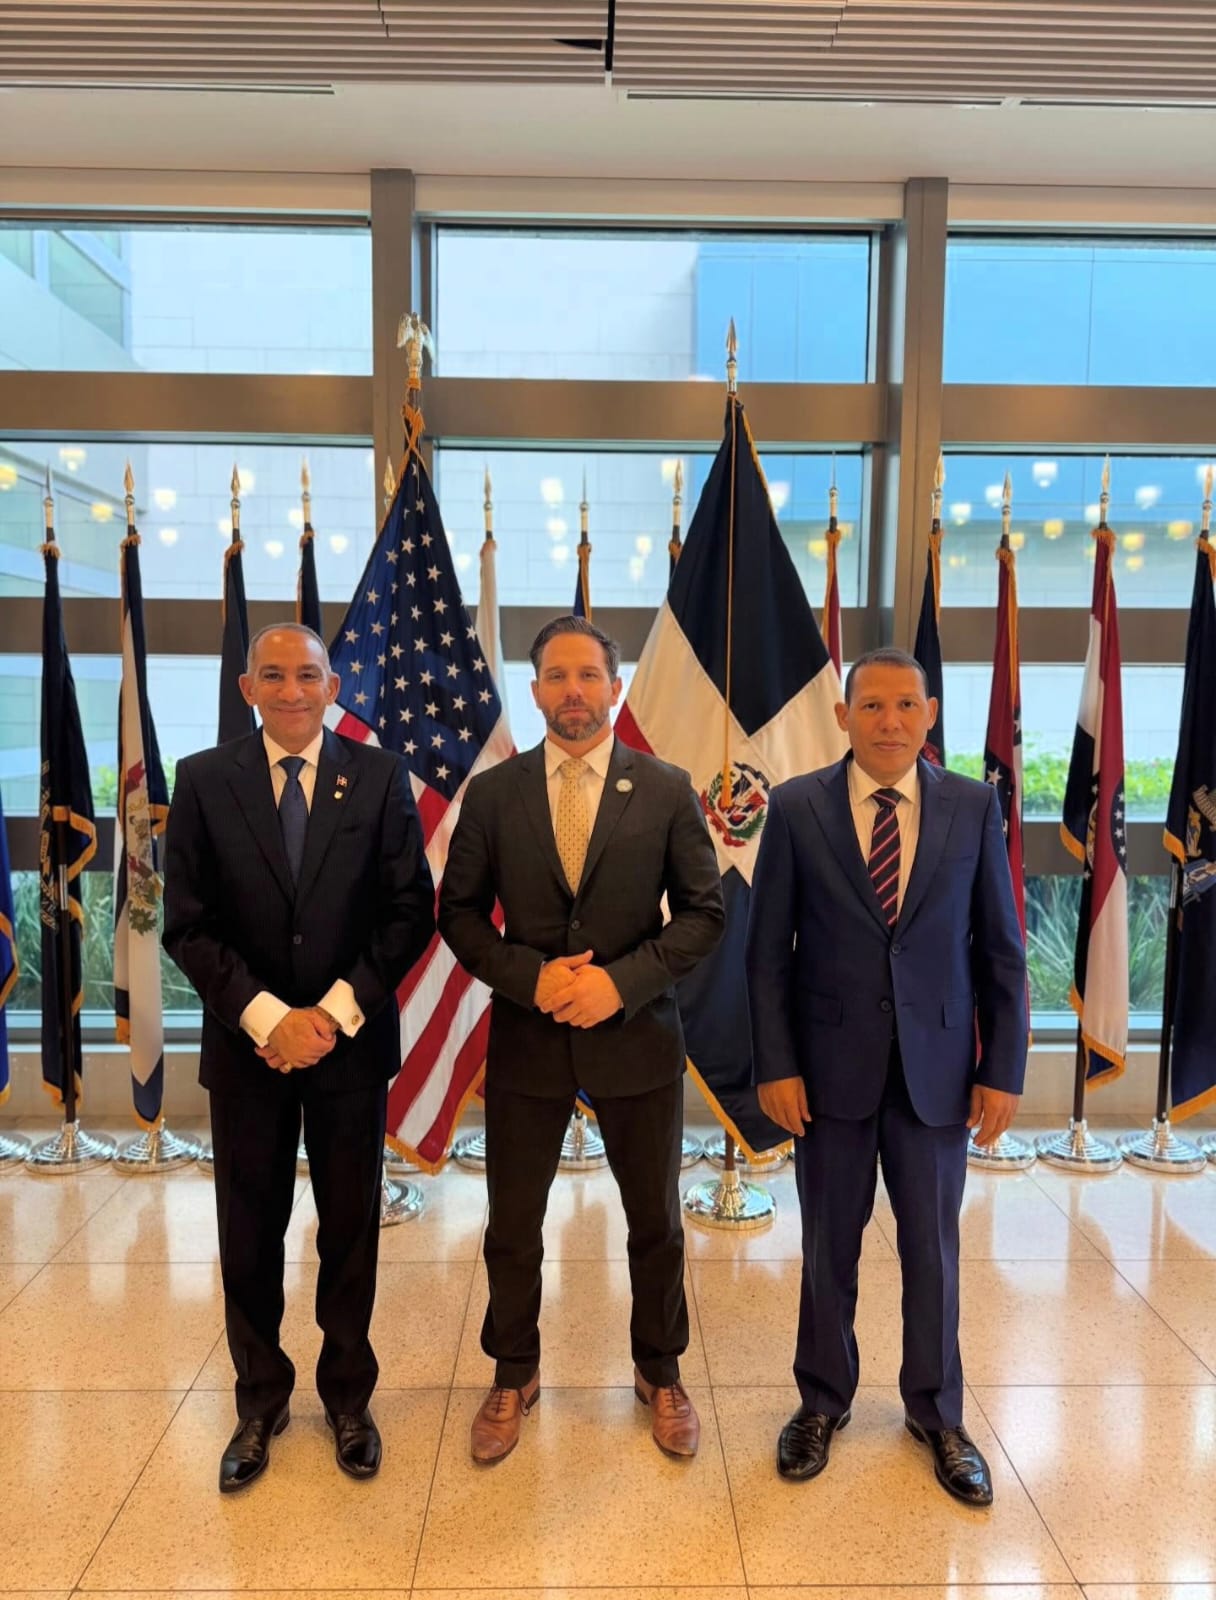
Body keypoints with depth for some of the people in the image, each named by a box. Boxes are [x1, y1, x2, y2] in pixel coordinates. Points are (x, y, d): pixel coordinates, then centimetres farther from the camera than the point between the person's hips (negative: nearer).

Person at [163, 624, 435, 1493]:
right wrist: (266, 1018, -14)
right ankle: (260, 1401, 35)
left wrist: (336, 1012, -14)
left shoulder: (380, 775, -3)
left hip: (352, 1039, 0)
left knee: (351, 1227, 13)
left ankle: (349, 1395, 34)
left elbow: (411, 909, -5)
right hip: (246, 1043, 1)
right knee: (249, 1233, 13)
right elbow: (188, 923, -5)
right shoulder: (203, 779, -2)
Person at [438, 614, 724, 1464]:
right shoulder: (492, 792, -2)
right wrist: (530, 977, -15)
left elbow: (704, 911, -4)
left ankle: (661, 1374, 41)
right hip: (526, 1039, 1)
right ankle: (514, 1377, 40)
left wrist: (622, 980, -17)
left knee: (656, 1221, 16)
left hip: (638, 1037, 0)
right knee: (513, 1225, 14)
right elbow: (460, 912, 1)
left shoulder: (666, 789, -4)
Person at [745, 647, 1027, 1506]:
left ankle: (937, 1413, 36)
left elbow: (1002, 950, 1)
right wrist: (775, 1065, -8)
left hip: (937, 1065, 1)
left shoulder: (974, 806, -2)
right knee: (830, 1244, 14)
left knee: (933, 1246, 14)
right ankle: (824, 1402, 36)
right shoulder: (797, 806, -6)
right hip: (832, 1063, -1)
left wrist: (1003, 1071, -2)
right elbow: (768, 950, -3)